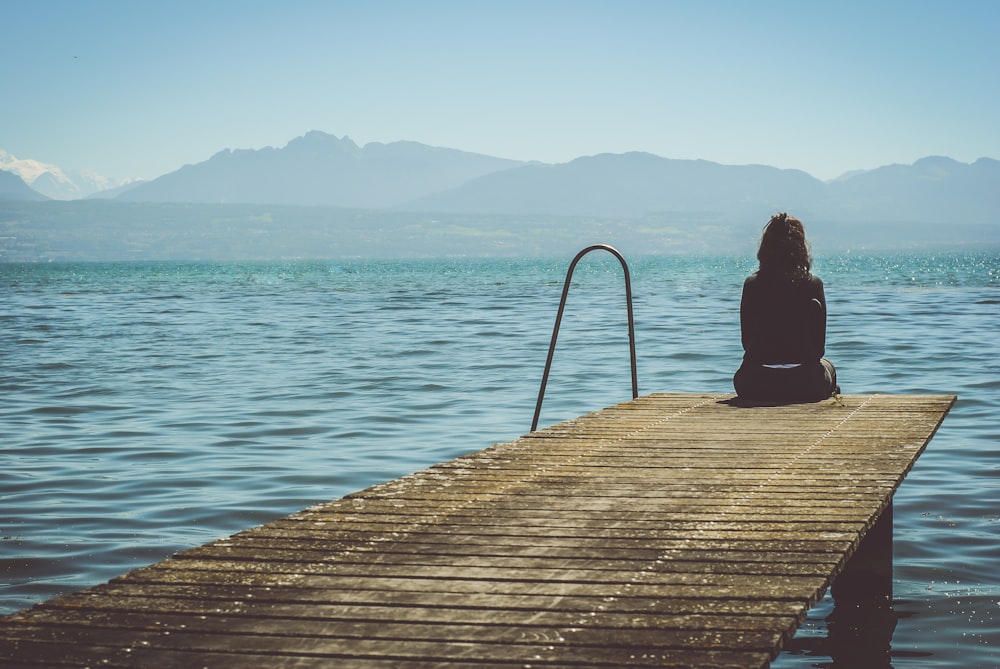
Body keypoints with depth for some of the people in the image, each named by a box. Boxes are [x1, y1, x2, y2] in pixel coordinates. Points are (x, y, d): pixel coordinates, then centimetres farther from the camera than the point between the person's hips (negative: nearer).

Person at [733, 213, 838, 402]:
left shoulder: (751, 284, -1)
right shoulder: (813, 284, -4)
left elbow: (746, 341, 5)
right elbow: (820, 345, -1)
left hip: (755, 387, 0)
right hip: (804, 386, 0)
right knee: (827, 367, 35)